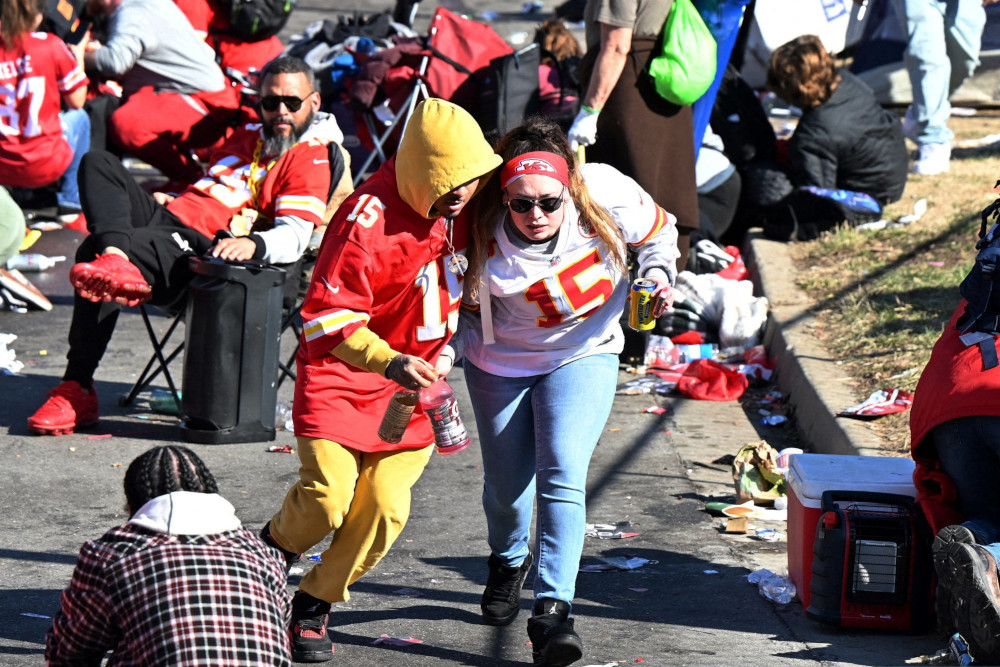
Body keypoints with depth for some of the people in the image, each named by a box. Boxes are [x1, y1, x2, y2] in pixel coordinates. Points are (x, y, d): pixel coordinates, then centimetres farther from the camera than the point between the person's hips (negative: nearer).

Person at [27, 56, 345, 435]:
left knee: (94, 251, -31)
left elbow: (293, 237, -13)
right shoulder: (248, 137, 31)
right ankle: (116, 260, -37)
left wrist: (252, 243, -35)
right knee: (99, 162, -11)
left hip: (197, 247, -9)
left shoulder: (311, 158, 2)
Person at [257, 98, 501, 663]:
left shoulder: (461, 206, -4)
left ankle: (315, 605, 15)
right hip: (344, 372, -5)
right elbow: (327, 316, -24)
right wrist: (388, 361, -36)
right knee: (328, 498, -16)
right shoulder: (369, 219, -26)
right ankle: (273, 548, 19)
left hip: (414, 376, 5)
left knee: (384, 506, -6)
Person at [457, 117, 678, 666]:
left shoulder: (607, 195, -25)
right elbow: (463, 297, -10)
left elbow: (658, 230, -3)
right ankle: (508, 563, 47)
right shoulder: (483, 234, -26)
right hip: (500, 361, 1)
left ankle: (552, 609, -20)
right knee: (506, 486, 13)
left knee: (562, 474, -19)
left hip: (582, 357, -1)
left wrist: (659, 273, -21)